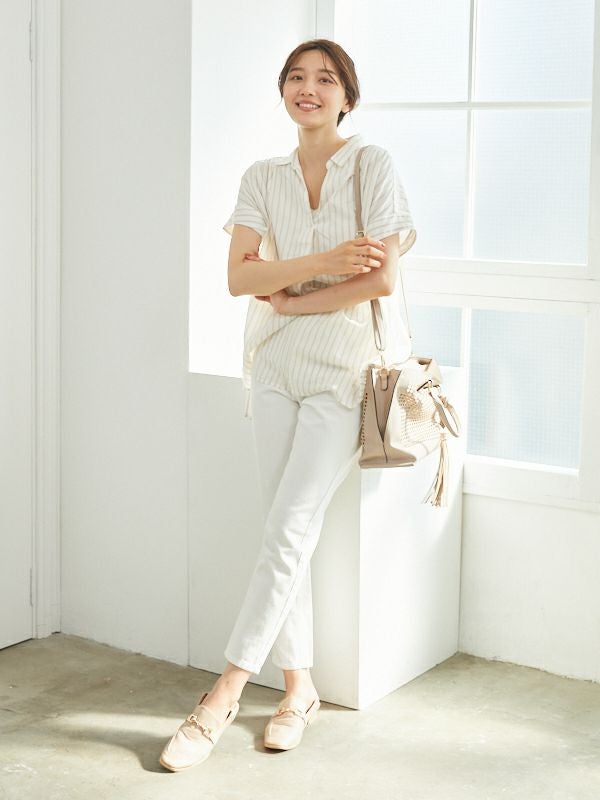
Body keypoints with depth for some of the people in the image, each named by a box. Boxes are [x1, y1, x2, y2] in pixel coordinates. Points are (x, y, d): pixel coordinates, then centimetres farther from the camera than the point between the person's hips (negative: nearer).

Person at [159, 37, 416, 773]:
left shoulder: (372, 166, -4)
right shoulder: (262, 178, 8)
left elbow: (382, 279, -14)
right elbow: (238, 277, -4)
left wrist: (287, 298, -7)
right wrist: (325, 261, -17)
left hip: (346, 368, -4)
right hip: (275, 366, 4)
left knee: (289, 530, -11)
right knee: (286, 531, 2)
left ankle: (224, 694, -6)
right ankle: (299, 686, 14)